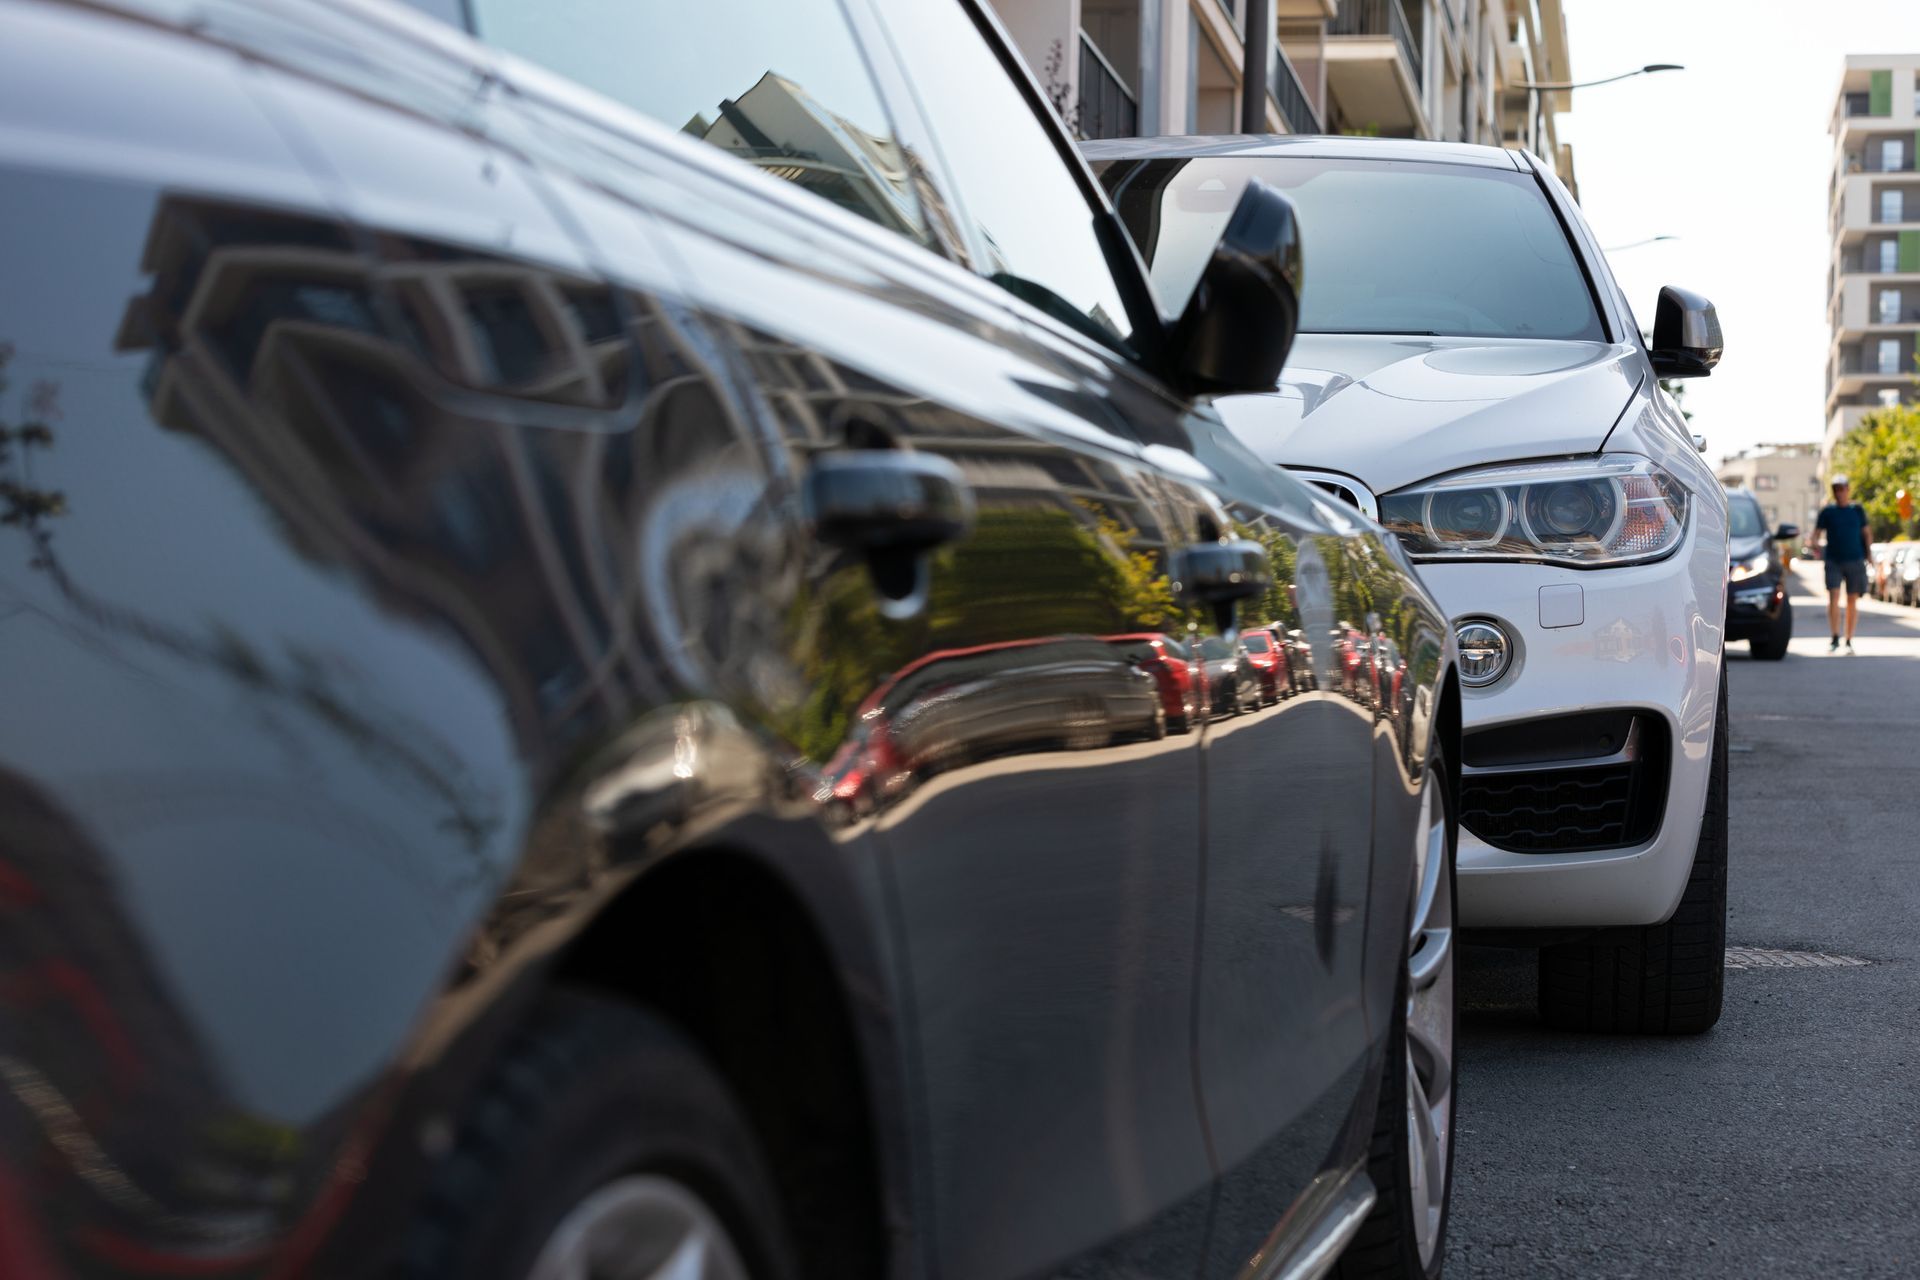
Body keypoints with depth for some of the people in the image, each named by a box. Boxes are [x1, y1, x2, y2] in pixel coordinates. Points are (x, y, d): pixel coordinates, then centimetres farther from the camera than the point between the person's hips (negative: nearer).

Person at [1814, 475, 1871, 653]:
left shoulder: (1857, 510, 8)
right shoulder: (1827, 511, 5)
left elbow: (1865, 532, 13)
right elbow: (1818, 532, 2)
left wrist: (1869, 555, 5)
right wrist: (1816, 546, -18)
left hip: (1855, 560, 1)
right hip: (1833, 561, -1)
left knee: (1852, 601, 5)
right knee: (1833, 598, -14)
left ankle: (1849, 641, 14)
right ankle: (1834, 638, -11)